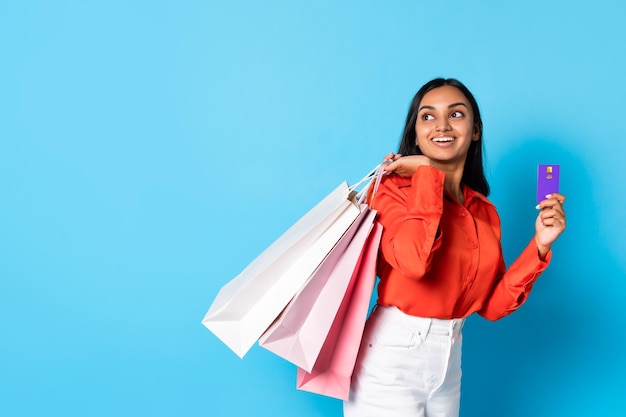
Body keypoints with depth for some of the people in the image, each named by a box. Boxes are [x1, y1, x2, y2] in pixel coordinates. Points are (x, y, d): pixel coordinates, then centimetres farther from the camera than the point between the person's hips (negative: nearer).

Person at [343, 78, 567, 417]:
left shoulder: (485, 212, 7)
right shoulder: (394, 188, -11)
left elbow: (492, 305, 4)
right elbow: (414, 259, -30)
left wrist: (539, 245, -6)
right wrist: (426, 174, -18)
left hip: (449, 363, 6)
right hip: (390, 361, -6)